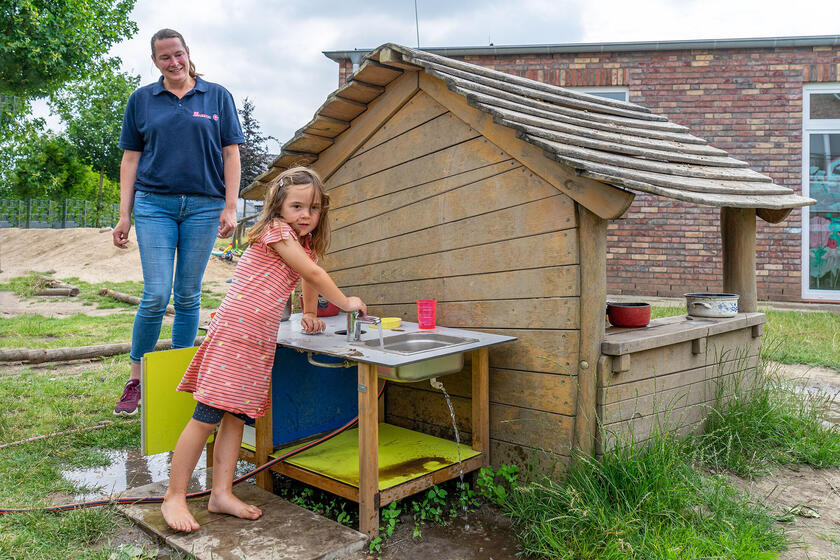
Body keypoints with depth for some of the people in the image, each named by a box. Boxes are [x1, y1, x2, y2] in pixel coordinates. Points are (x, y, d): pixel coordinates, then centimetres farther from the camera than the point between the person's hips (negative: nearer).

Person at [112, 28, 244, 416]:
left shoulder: (217, 97, 10)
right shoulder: (141, 100, 11)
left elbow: (230, 154, 7)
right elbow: (130, 158, 10)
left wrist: (230, 207, -3)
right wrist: (124, 215, 4)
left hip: (203, 206, 0)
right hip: (154, 204, 0)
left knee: (188, 296, 5)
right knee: (156, 295, -7)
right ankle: (136, 378, 8)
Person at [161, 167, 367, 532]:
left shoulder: (304, 243, 17)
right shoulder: (277, 231, -9)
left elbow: (308, 280, 36)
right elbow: (313, 273, -10)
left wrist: (310, 315, 42)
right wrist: (344, 302, 2)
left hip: (261, 340, 9)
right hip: (233, 332, -8)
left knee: (236, 415, 9)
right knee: (208, 415, -7)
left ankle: (221, 493, 15)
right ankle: (174, 497, 2)